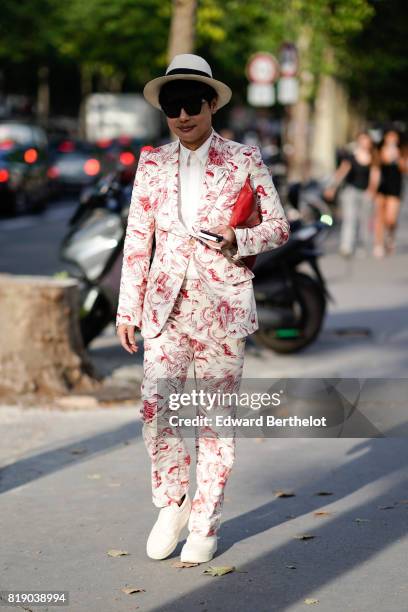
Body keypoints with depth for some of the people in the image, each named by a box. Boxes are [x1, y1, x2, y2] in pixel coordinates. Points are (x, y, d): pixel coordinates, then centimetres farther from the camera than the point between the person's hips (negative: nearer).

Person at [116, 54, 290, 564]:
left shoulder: (244, 161, 2)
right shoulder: (152, 164, 8)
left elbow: (279, 226, 6)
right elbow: (137, 239, 10)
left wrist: (238, 240, -14)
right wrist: (127, 309, 7)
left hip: (222, 306, -1)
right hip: (166, 306, 2)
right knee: (155, 406, -11)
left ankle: (205, 523, 15)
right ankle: (172, 503, 12)